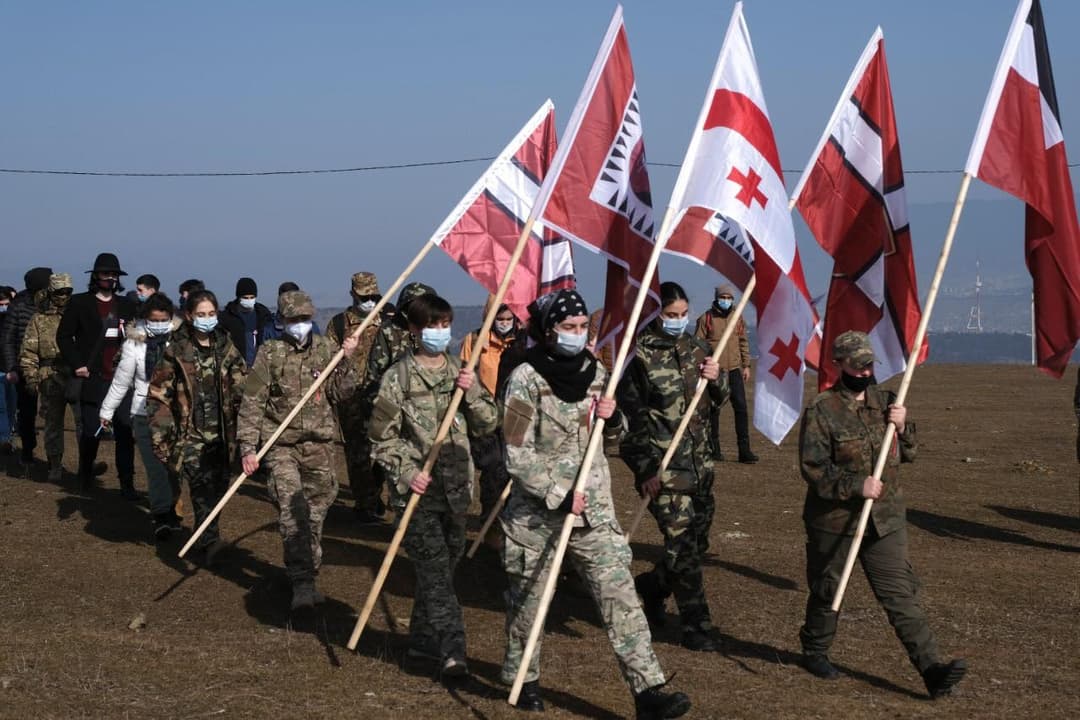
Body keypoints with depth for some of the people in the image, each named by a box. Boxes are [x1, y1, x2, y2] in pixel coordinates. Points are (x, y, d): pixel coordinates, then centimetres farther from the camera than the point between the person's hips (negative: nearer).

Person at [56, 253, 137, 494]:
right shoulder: (80, 303, 4)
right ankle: (85, 472, 25)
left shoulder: (127, 306, 13)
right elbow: (64, 336, 3)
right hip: (93, 380, -2)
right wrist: (76, 365, -6)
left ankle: (127, 484, 3)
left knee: (125, 434, -1)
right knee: (91, 432, 0)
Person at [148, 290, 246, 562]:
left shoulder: (226, 348, 7)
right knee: (201, 483, -21)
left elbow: (242, 391, 8)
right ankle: (209, 540, -26)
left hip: (221, 435, 4)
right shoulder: (175, 351, -3)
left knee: (217, 488, 8)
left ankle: (205, 538, 26)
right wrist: (162, 437, -8)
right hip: (191, 434, -4)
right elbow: (158, 396, -2)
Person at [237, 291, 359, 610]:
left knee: (315, 511, 8)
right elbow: (252, 402, -3)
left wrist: (346, 361, -7)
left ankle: (307, 571, 23)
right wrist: (247, 446, -10)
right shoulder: (270, 353, -2)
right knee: (293, 512, -14)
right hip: (281, 444, -3)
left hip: (319, 443, 3)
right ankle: (303, 583, -17)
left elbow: (338, 393, 6)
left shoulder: (325, 348, 7)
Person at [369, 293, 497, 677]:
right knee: (435, 568, -11)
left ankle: (423, 640, 25)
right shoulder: (398, 377, -3)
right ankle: (451, 650, -16)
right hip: (418, 492, -5)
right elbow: (382, 436, -3)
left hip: (455, 489, 5)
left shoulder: (460, 372, 12)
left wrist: (472, 393, -8)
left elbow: (487, 424, 9)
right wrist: (406, 472, -15)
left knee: (443, 566, 12)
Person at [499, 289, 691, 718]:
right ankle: (523, 680, 31)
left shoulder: (594, 372, 5)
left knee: (619, 593, -6)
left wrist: (613, 417, -4)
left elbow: (613, 429, 19)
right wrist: (558, 496, -18)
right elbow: (517, 455, -14)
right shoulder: (526, 379, -12)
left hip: (593, 506, 4)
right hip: (537, 510, -4)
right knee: (528, 598, 11)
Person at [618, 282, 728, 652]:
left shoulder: (695, 347, 9)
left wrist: (717, 378, -5)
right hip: (664, 468, -7)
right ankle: (696, 626, 3)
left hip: (700, 464, 7)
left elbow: (720, 398, 19)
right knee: (682, 545, -7)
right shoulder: (640, 357, -11)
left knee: (698, 543, 14)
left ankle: (650, 587, 38)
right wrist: (645, 470, -13)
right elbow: (629, 416, -11)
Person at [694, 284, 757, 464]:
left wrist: (746, 365, 11)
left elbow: (743, 342, 15)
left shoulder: (737, 317, 8)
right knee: (714, 410, 4)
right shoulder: (706, 318, -4)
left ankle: (744, 450, -1)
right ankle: (714, 449, 14)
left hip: (734, 370, 3)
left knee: (741, 408, -3)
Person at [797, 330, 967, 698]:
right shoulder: (821, 411, -11)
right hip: (834, 520, -4)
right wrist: (856, 485, -24)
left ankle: (932, 669, -6)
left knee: (901, 593, -1)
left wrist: (902, 427, -6)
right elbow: (813, 468, -15)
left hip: (885, 518, 4)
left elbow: (908, 453, 14)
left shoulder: (885, 401, 7)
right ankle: (815, 651, 36)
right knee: (826, 592, 13)